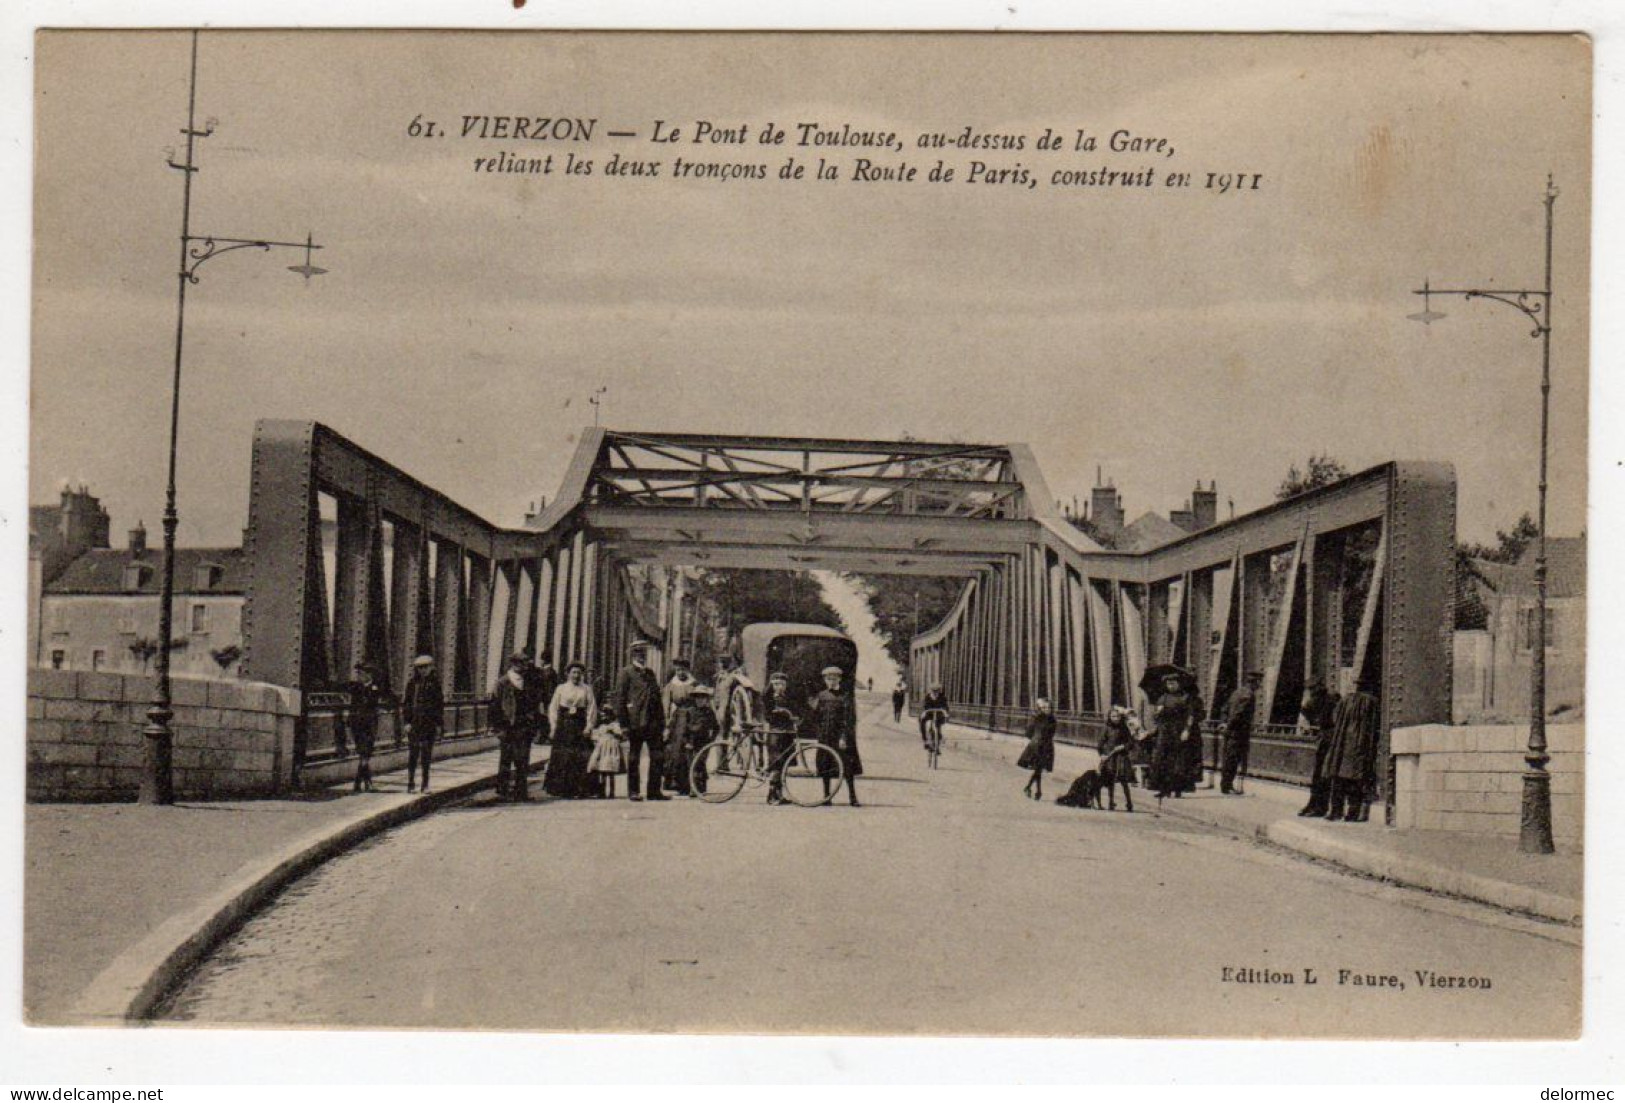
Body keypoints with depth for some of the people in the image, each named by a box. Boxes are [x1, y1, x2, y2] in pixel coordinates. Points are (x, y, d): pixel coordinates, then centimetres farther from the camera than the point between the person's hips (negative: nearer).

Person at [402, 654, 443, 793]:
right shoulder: (412, 682, 2)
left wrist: (439, 724, 6)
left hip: (430, 724, 1)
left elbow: (440, 703, 10)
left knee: (427, 755, 5)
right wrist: (406, 722, -4)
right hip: (414, 723, -1)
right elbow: (405, 703, 3)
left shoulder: (435, 682, 5)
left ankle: (425, 784, 12)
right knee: (412, 753, -3)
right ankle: (410, 783, 3)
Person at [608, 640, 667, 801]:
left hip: (653, 723, 5)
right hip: (635, 723, -5)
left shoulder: (650, 673, 18)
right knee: (633, 758, 3)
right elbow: (619, 699, -5)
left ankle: (654, 791, 8)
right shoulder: (626, 673, -1)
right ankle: (633, 792, 10)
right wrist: (623, 724, -11)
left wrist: (661, 721, 13)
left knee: (658, 757, 1)